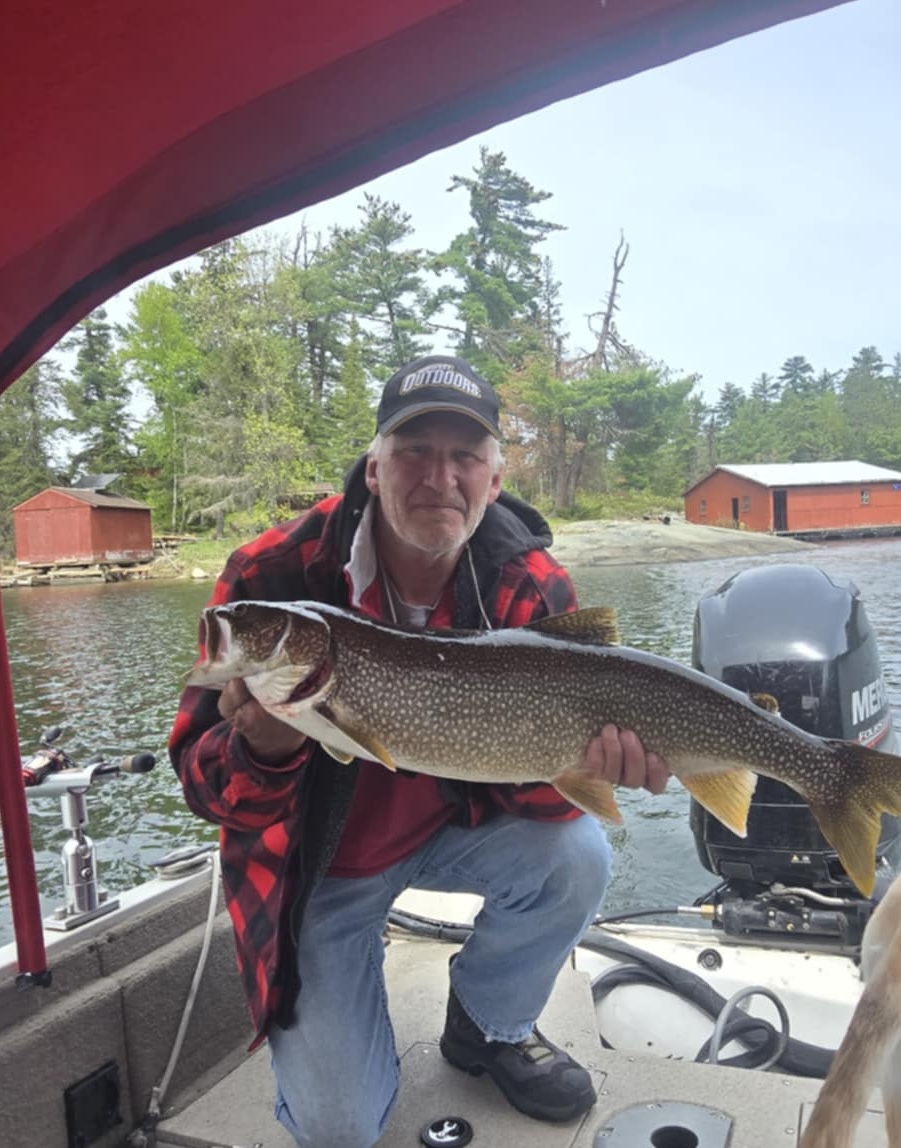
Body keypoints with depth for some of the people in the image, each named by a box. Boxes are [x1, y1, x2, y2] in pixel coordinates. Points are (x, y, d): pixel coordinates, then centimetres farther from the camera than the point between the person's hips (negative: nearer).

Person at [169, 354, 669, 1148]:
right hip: (319, 860, -2)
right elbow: (205, 787, -23)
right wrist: (262, 747, -46)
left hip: (450, 824, 2)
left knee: (574, 858, -25)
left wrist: (582, 761, -38)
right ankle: (317, 1020, 32)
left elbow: (527, 777, -15)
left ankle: (489, 1025, 7)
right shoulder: (274, 575, -24)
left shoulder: (533, 588, -18)